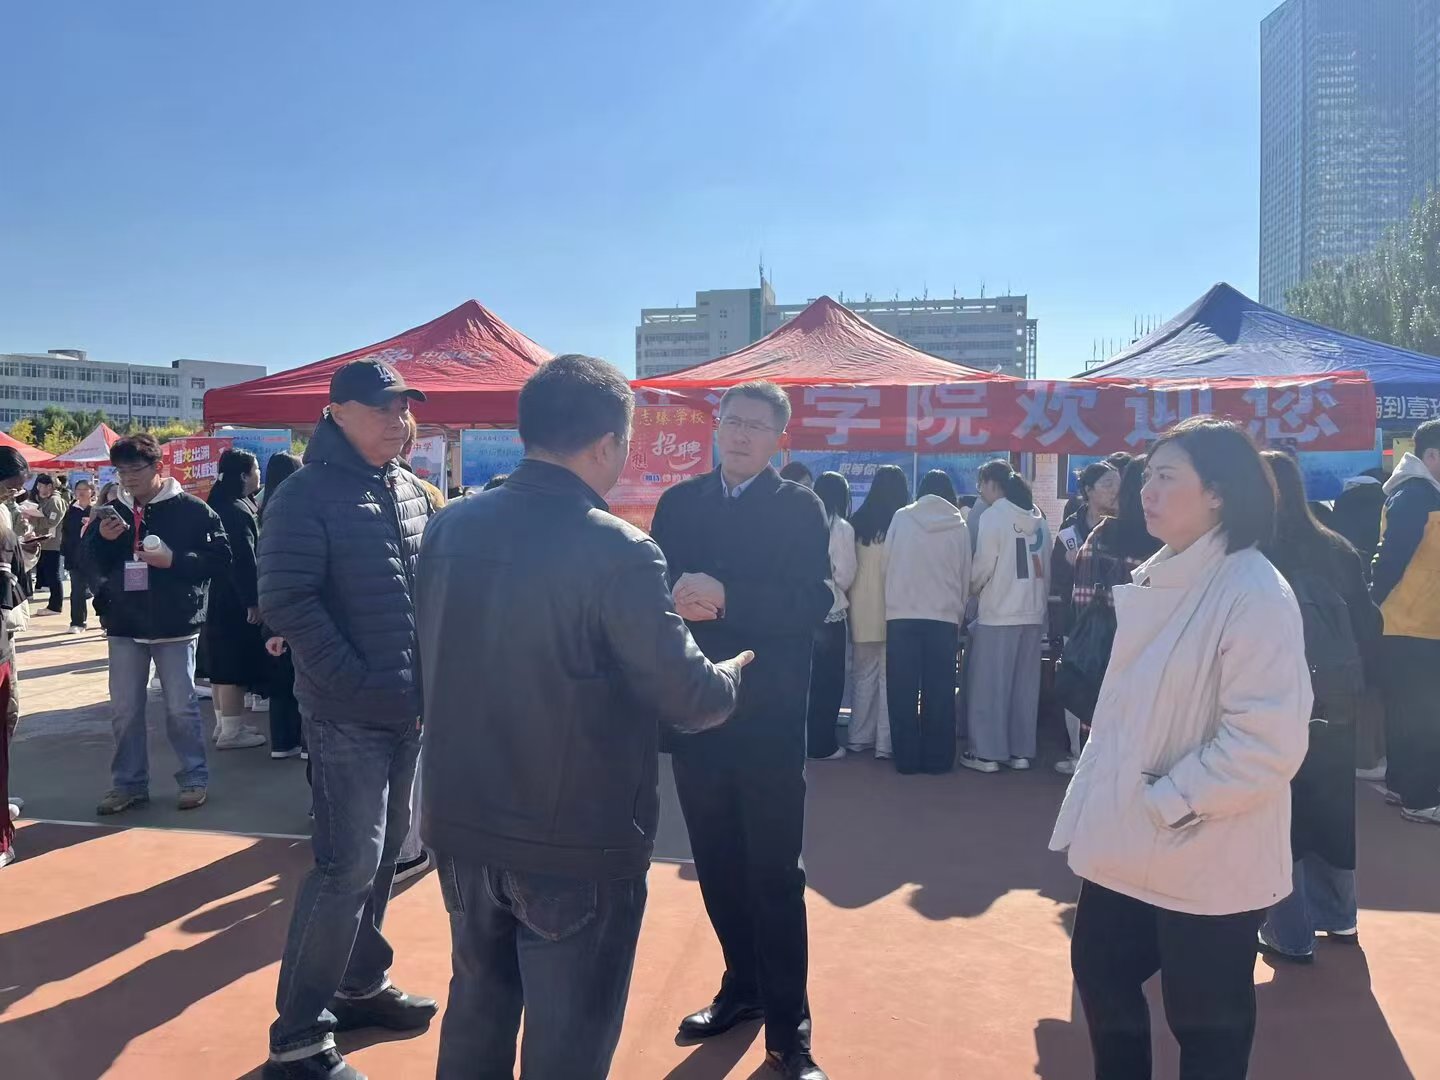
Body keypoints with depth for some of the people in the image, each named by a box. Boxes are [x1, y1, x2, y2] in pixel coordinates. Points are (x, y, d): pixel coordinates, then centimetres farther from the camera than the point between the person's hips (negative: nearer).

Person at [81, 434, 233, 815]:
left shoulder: (190, 509, -6)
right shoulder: (114, 511, 9)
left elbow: (220, 557, -9)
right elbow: (87, 563, 9)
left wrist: (175, 561, -21)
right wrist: (101, 539, -10)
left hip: (174, 625, -5)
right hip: (124, 625, 5)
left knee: (181, 707, 3)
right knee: (124, 710, 9)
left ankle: (194, 779, 15)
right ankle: (128, 784, 20)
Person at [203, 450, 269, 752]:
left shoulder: (221, 504, 14)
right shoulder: (237, 510, -18)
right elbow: (243, 560, -22)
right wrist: (252, 601, -20)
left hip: (219, 599, 11)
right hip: (236, 602, -11)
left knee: (222, 665, 16)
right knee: (235, 667, -4)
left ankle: (224, 724, 26)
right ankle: (231, 731, 1)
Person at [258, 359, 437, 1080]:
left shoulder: (410, 491, 10)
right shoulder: (305, 496, -11)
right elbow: (286, 603, -18)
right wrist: (358, 685, -19)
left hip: (409, 706, 7)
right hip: (348, 714, -7)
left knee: (384, 850, 17)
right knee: (349, 863, -7)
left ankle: (361, 985, 35)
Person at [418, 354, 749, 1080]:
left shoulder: (449, 528, -2)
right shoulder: (618, 552, -20)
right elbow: (690, 700, -16)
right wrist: (733, 674, 7)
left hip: (463, 825, 6)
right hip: (578, 841, -6)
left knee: (476, 1006, 24)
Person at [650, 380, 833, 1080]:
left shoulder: (799, 508, -3)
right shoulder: (679, 503, 8)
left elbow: (812, 604, -15)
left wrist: (725, 598, -24)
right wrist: (676, 600, -18)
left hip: (768, 716, -4)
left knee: (775, 874, 2)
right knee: (717, 865, 15)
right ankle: (742, 986, 34)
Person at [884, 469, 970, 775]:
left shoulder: (901, 519, 1)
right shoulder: (959, 527, 3)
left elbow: (886, 564, 3)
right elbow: (965, 577, 8)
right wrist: (959, 618, 18)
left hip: (902, 617, 0)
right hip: (944, 618, 0)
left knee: (903, 692, 6)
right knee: (939, 693, 8)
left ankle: (907, 758, 10)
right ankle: (937, 759, 12)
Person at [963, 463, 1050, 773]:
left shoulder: (994, 516, -10)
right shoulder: (1039, 519, 9)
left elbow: (983, 565, -11)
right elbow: (1046, 566, 9)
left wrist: (971, 588, 8)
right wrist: (1037, 597, 17)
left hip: (999, 613, -6)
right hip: (1033, 613, 6)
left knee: (990, 685, 2)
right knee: (1025, 685, 11)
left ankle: (987, 753, 6)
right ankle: (1021, 751, 17)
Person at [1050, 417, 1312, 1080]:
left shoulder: (1255, 594, -19)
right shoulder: (1157, 579, 7)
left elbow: (1269, 741, -24)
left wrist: (1165, 802, -18)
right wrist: (1093, 805, 10)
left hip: (1206, 862, -8)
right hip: (1125, 846, 8)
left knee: (1205, 1023, 10)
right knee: (1101, 976, 20)